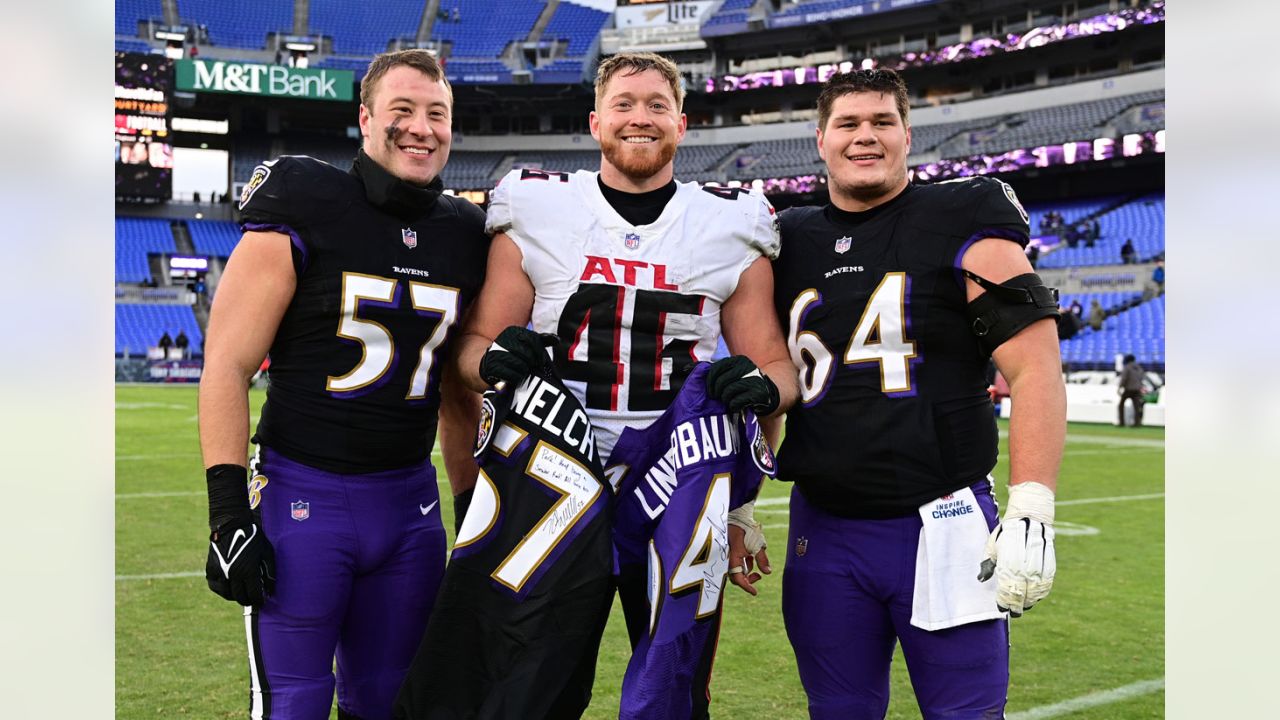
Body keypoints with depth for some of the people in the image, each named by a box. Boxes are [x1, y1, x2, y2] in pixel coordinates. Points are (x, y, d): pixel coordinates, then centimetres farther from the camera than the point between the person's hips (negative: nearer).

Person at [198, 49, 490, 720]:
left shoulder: (465, 236, 7)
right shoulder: (306, 211, -8)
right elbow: (226, 367, -9)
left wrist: (475, 509, 15)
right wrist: (229, 511, -14)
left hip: (409, 500, 5)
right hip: (303, 493, -4)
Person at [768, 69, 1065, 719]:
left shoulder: (960, 229, -2)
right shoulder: (791, 245, 11)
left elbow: (1036, 370, -8)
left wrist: (1031, 514, -16)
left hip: (942, 526, -4)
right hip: (825, 533, 4)